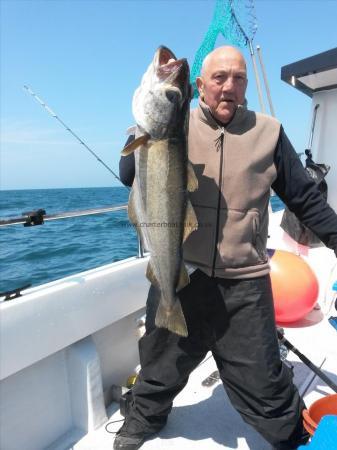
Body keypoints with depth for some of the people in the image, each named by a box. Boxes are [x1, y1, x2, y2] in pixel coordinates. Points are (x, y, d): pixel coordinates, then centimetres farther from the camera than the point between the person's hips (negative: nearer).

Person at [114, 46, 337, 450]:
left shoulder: (268, 132, 3)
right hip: (179, 276, 1)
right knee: (160, 369, 21)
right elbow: (129, 176, -7)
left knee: (263, 384, 10)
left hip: (245, 285, 0)